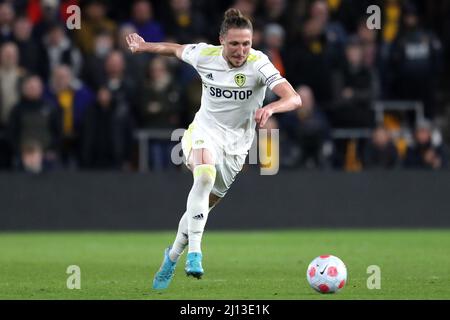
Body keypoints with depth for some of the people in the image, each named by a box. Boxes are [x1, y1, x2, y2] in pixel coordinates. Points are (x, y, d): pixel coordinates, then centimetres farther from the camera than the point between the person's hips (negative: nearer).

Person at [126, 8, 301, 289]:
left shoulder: (259, 64, -19)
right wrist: (144, 46, 27)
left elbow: (294, 99, -31)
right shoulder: (204, 55, -11)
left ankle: (172, 257, 37)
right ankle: (194, 253, -38)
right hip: (204, 131, -1)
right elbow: (176, 49, 13)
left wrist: (270, 108, -51)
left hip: (236, 145, 1)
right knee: (205, 176, -34)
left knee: (201, 207, 9)